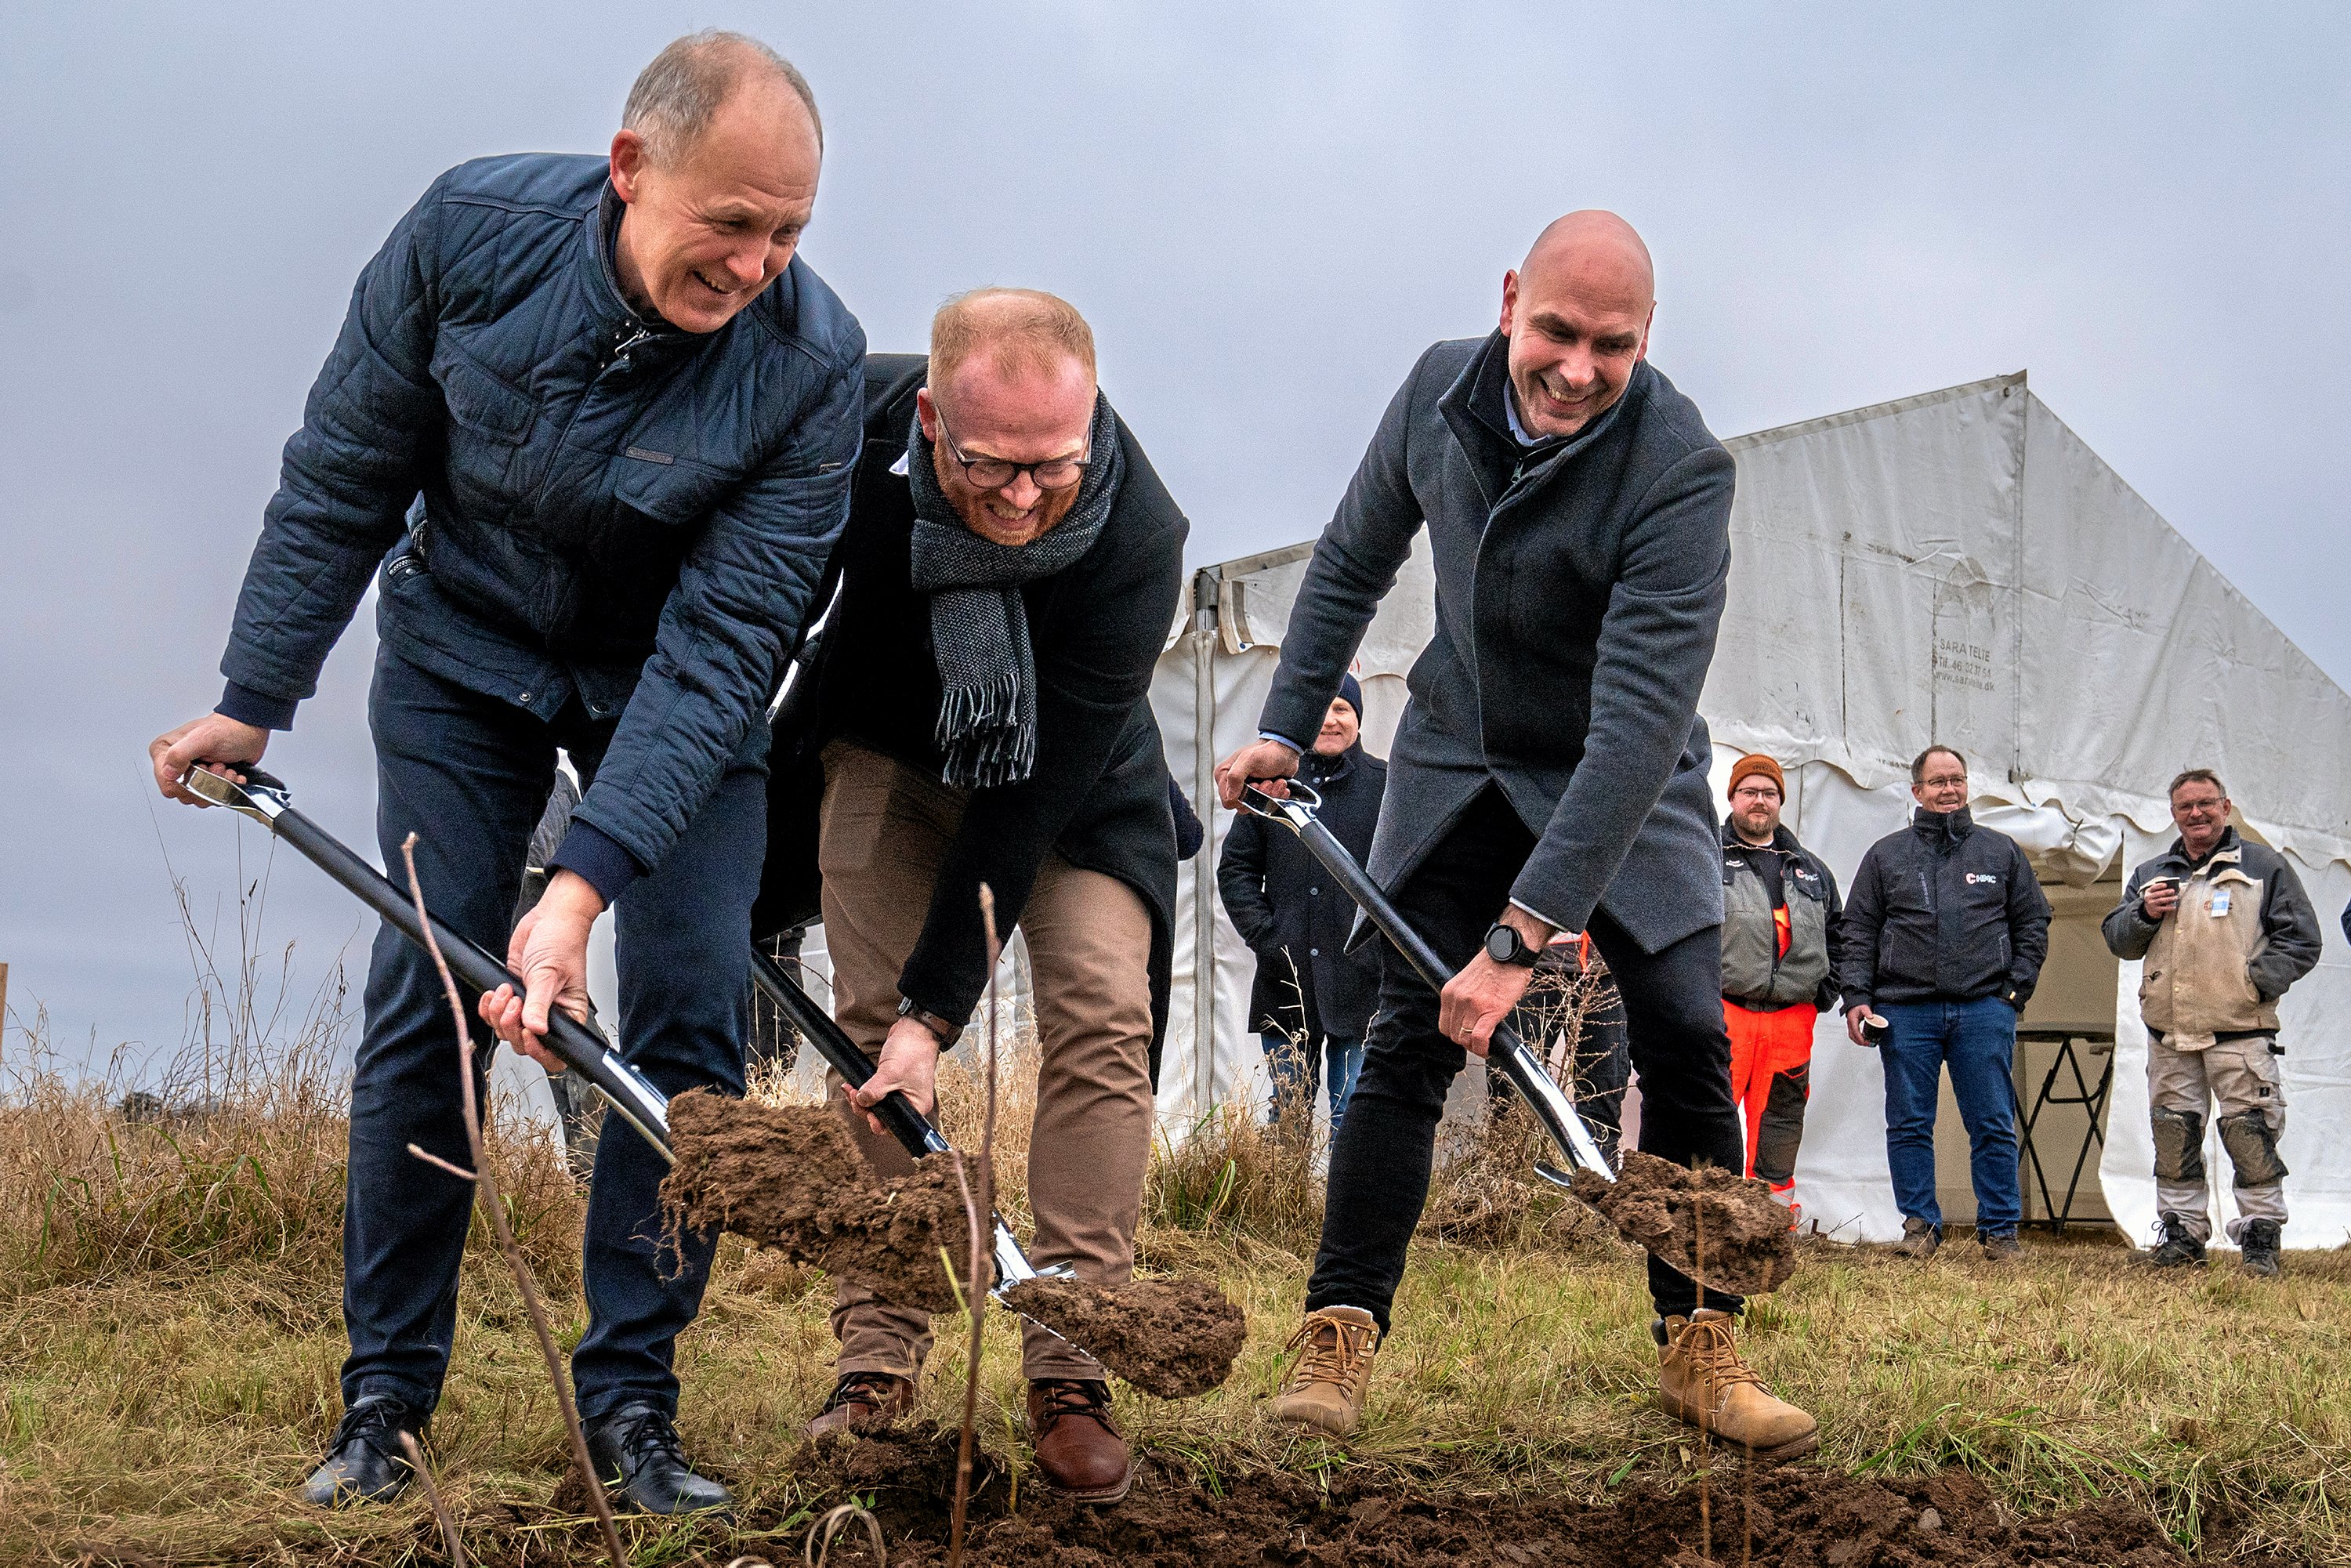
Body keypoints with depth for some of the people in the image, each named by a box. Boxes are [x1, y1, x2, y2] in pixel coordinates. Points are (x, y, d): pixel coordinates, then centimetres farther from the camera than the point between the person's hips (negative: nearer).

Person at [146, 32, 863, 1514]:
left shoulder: (813, 361, -28)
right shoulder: (473, 229, -24)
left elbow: (721, 648, -29)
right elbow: (342, 477, -9)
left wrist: (585, 880, -36)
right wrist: (254, 700, -6)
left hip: (680, 682, 0)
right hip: (468, 647, 1)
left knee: (690, 1018, -10)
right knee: (426, 1001, -5)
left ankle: (632, 1401, 2)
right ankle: (385, 1400, 5)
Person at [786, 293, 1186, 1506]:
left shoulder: (1135, 533, -37)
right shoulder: (850, 427, -31)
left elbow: (1040, 787, -33)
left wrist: (940, 1003, -34)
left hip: (1073, 769, -2)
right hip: (890, 744, 2)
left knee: (1101, 1010, -15)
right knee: (871, 1014, -8)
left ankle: (1069, 1377, -11)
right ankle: (876, 1367, -4)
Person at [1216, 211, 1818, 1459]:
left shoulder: (1681, 468, -30)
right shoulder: (1438, 390, -13)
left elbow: (1640, 720, -36)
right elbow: (1353, 561, 7)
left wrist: (1523, 932, -41)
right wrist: (1285, 726, 3)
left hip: (1629, 788, -3)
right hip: (1457, 761, 3)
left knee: (1687, 1041, -10)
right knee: (1406, 1045, -5)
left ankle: (1698, 1350, 3)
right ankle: (1338, 1338, -2)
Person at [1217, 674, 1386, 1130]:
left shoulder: (1385, 785, 5)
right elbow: (1235, 867, 13)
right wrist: (1264, 935, 0)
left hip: (1360, 983, -2)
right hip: (1285, 981, 2)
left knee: (1352, 1121, -4)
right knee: (1287, 1117, 7)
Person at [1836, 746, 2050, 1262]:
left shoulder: (2001, 851, 14)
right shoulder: (1885, 855, 12)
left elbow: (2033, 923, 16)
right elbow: (1857, 933, 9)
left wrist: (2016, 988, 5)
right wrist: (1856, 998, -2)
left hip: (1984, 1010, 0)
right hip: (1907, 1011, 0)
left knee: (1994, 1126, 0)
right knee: (1909, 1126, 0)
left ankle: (2000, 1228, 6)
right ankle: (1919, 1226, 8)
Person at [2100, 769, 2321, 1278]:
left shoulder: (2264, 865, 7)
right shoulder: (2150, 874, 20)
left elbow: (2301, 939, 3)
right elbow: (2117, 940, 20)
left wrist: (2257, 980, -10)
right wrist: (2143, 913, 0)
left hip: (2239, 1032, -4)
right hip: (2168, 1035, 4)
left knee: (2250, 1134, -8)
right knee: (2173, 1134, 4)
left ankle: (2261, 1235, -2)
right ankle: (2183, 1231, 13)